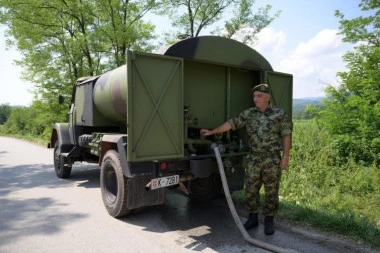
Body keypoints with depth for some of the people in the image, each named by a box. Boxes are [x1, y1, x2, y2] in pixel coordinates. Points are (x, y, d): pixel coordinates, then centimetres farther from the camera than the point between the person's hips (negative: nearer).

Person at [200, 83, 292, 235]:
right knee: (251, 190, 8)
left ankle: (268, 221, 22)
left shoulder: (279, 114, -3)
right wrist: (212, 132, 2)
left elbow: (286, 135, -3)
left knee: (271, 191, 6)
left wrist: (286, 156, -8)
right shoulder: (249, 114, 4)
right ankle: (253, 218, 25)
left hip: (272, 160, -3)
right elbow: (230, 124, 4)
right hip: (254, 159, 3)